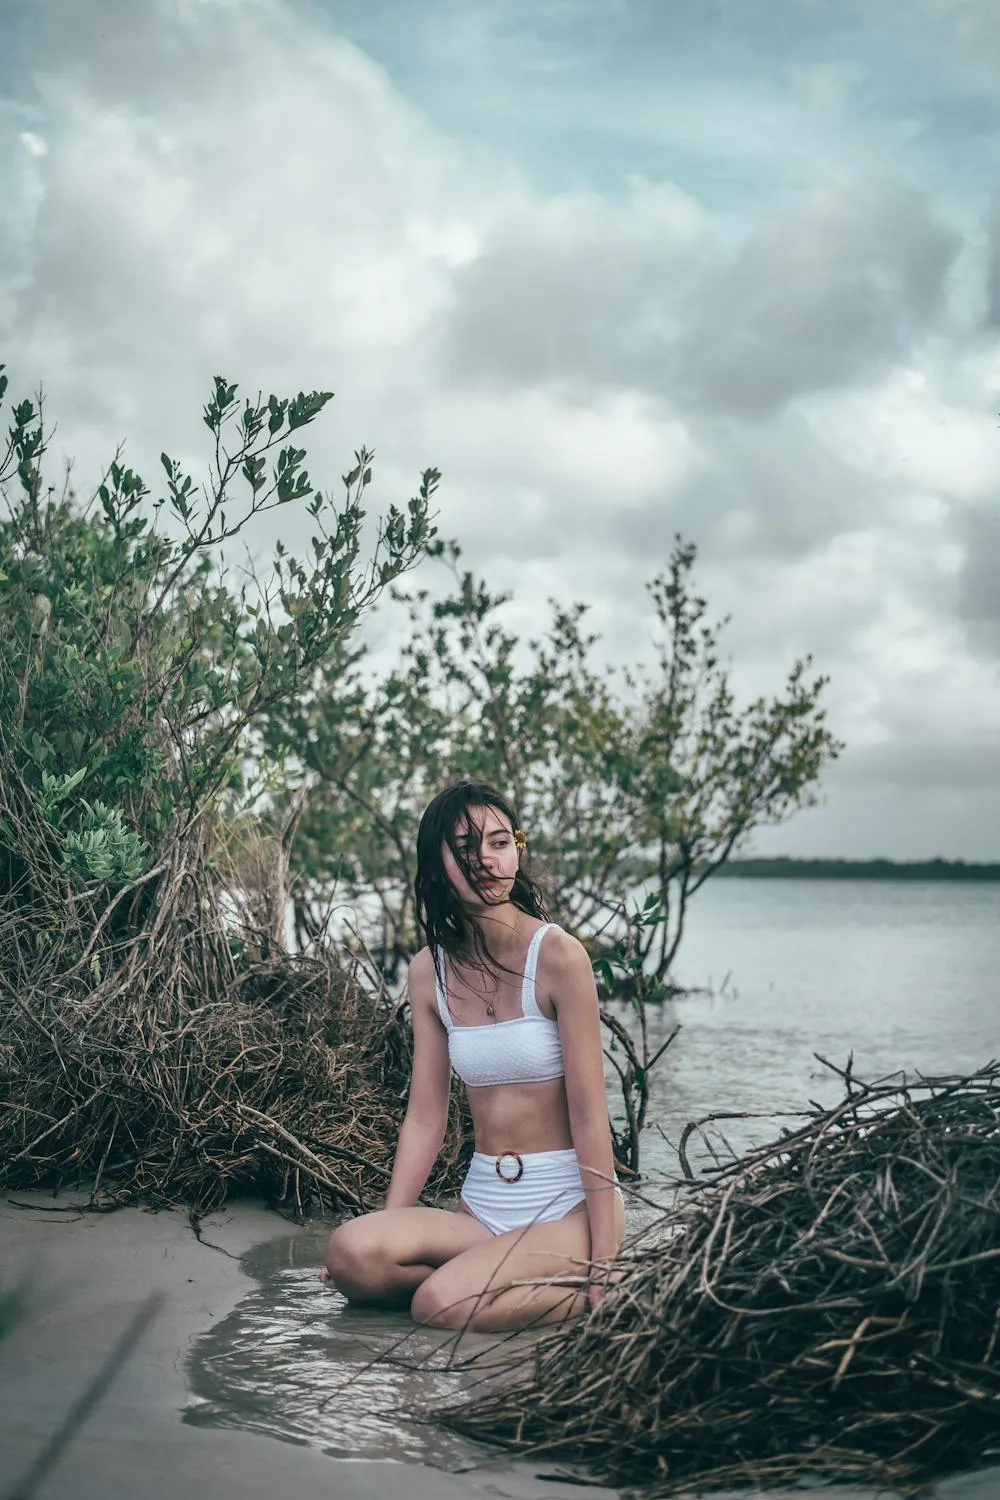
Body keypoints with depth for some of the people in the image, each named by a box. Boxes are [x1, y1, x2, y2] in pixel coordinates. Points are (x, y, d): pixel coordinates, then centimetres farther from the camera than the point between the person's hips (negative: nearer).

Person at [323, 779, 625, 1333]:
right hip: (482, 1203, 5)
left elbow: (589, 1114, -11)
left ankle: (591, 1294, 0)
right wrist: (388, 1234, -2)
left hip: (569, 1203, -4)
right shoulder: (430, 970, 4)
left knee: (442, 1305, -27)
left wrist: (603, 1262, -14)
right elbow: (425, 1118, 6)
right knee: (350, 1252, -22)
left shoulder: (556, 956, -11)